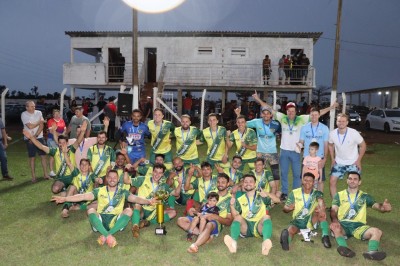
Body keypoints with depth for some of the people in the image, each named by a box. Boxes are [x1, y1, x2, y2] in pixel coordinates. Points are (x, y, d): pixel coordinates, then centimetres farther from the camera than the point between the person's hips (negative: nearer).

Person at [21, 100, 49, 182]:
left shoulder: (39, 113, 2)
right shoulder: (24, 114, -7)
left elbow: (41, 126, -5)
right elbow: (30, 126, -16)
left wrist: (35, 136, -13)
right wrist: (40, 121, -2)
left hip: (39, 137, 3)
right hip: (29, 139, -2)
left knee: (43, 155, 3)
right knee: (32, 157, 4)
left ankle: (45, 174, 11)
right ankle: (33, 176, 13)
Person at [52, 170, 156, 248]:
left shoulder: (123, 192, 8)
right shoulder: (99, 191, 10)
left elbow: (135, 198, -7)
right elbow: (83, 196, 1)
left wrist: (148, 201, -27)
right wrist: (64, 199, -10)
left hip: (116, 222, 0)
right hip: (100, 221, 1)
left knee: (128, 210, -24)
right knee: (91, 210, -25)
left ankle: (106, 235, -31)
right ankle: (108, 236, -36)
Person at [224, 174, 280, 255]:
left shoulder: (261, 196, 14)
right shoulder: (240, 199, 18)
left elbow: (277, 201, -1)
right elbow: (235, 215, 7)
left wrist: (267, 195, -19)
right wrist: (232, 205, -11)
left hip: (259, 226, -1)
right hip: (245, 227, 1)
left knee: (266, 217, -28)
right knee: (238, 217, -26)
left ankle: (266, 242, -55)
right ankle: (233, 242, -53)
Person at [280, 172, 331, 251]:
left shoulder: (317, 193, -2)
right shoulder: (294, 193, 0)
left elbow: (320, 200, -26)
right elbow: (285, 209, 3)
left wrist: (322, 210, -49)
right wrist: (289, 208, -21)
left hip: (311, 221, 0)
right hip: (298, 221, 0)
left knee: (320, 212, -28)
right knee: (291, 230, -32)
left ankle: (325, 236, -36)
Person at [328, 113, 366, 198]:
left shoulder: (354, 133, -20)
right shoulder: (332, 134, -13)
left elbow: (363, 146, -6)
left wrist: (358, 160, -8)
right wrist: (332, 159, 4)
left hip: (353, 163, -2)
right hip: (338, 163, 2)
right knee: (332, 181, -3)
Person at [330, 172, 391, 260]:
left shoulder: (365, 196, 19)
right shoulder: (339, 195, 15)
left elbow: (377, 206, 3)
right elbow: (333, 210, 2)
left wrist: (383, 207, -24)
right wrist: (334, 220, -21)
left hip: (359, 226, 1)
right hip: (343, 225, -1)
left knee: (377, 231, -27)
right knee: (334, 226, -35)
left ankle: (372, 252, -50)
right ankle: (344, 248, -54)